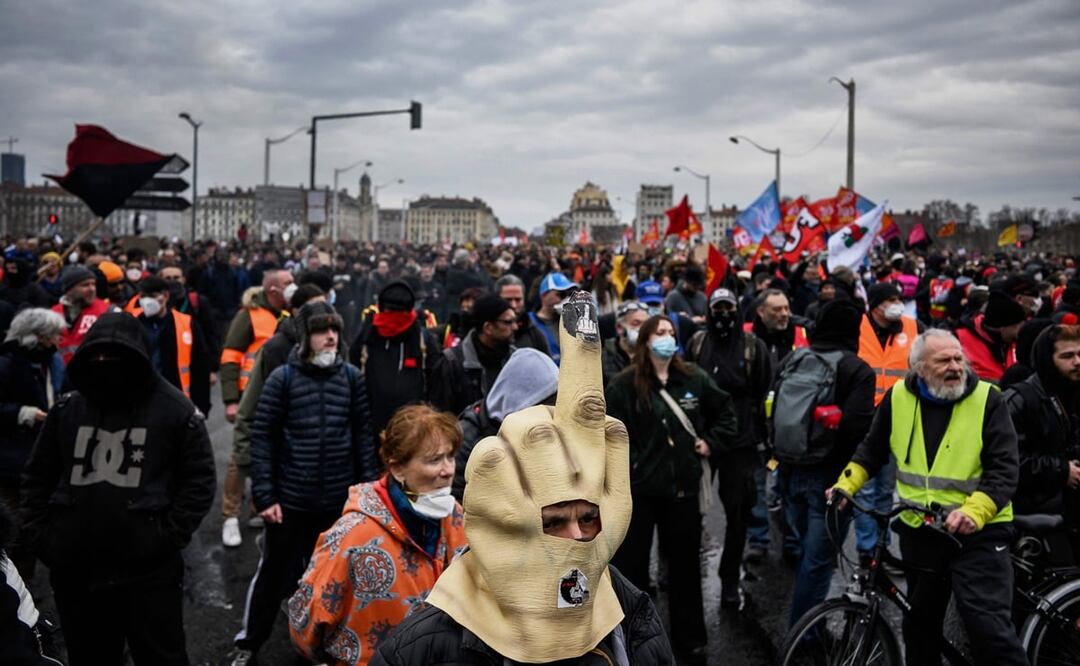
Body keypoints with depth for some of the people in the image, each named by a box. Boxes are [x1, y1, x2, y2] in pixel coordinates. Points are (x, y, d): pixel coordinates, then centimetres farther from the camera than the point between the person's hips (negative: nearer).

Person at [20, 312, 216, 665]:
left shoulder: (175, 409, -6)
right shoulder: (66, 408, 6)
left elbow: (200, 479, -5)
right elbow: (37, 476, 14)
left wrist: (168, 536, -12)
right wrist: (37, 534, 4)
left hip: (148, 570, -4)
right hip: (74, 570, 4)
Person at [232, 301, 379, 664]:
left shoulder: (351, 376, 0)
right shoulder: (283, 378, -7)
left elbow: (363, 435, 3)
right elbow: (262, 437, -7)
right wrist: (264, 495, -11)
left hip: (340, 500, 2)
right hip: (291, 499, -2)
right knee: (274, 573, 12)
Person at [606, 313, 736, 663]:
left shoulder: (694, 378, 4)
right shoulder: (624, 384, -7)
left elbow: (726, 410, 17)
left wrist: (712, 442, 8)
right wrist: (623, 463, -13)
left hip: (683, 485, 3)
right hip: (637, 487, -3)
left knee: (685, 563, 14)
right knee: (630, 564, 5)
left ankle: (690, 636, 30)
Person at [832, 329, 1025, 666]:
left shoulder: (988, 400, -10)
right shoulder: (898, 397, -1)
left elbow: (1004, 471, -14)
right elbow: (872, 450, 13)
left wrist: (974, 512, -29)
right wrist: (846, 485, 0)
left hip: (977, 532, -4)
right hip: (918, 531, 4)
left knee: (989, 624, -11)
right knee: (920, 623, 18)